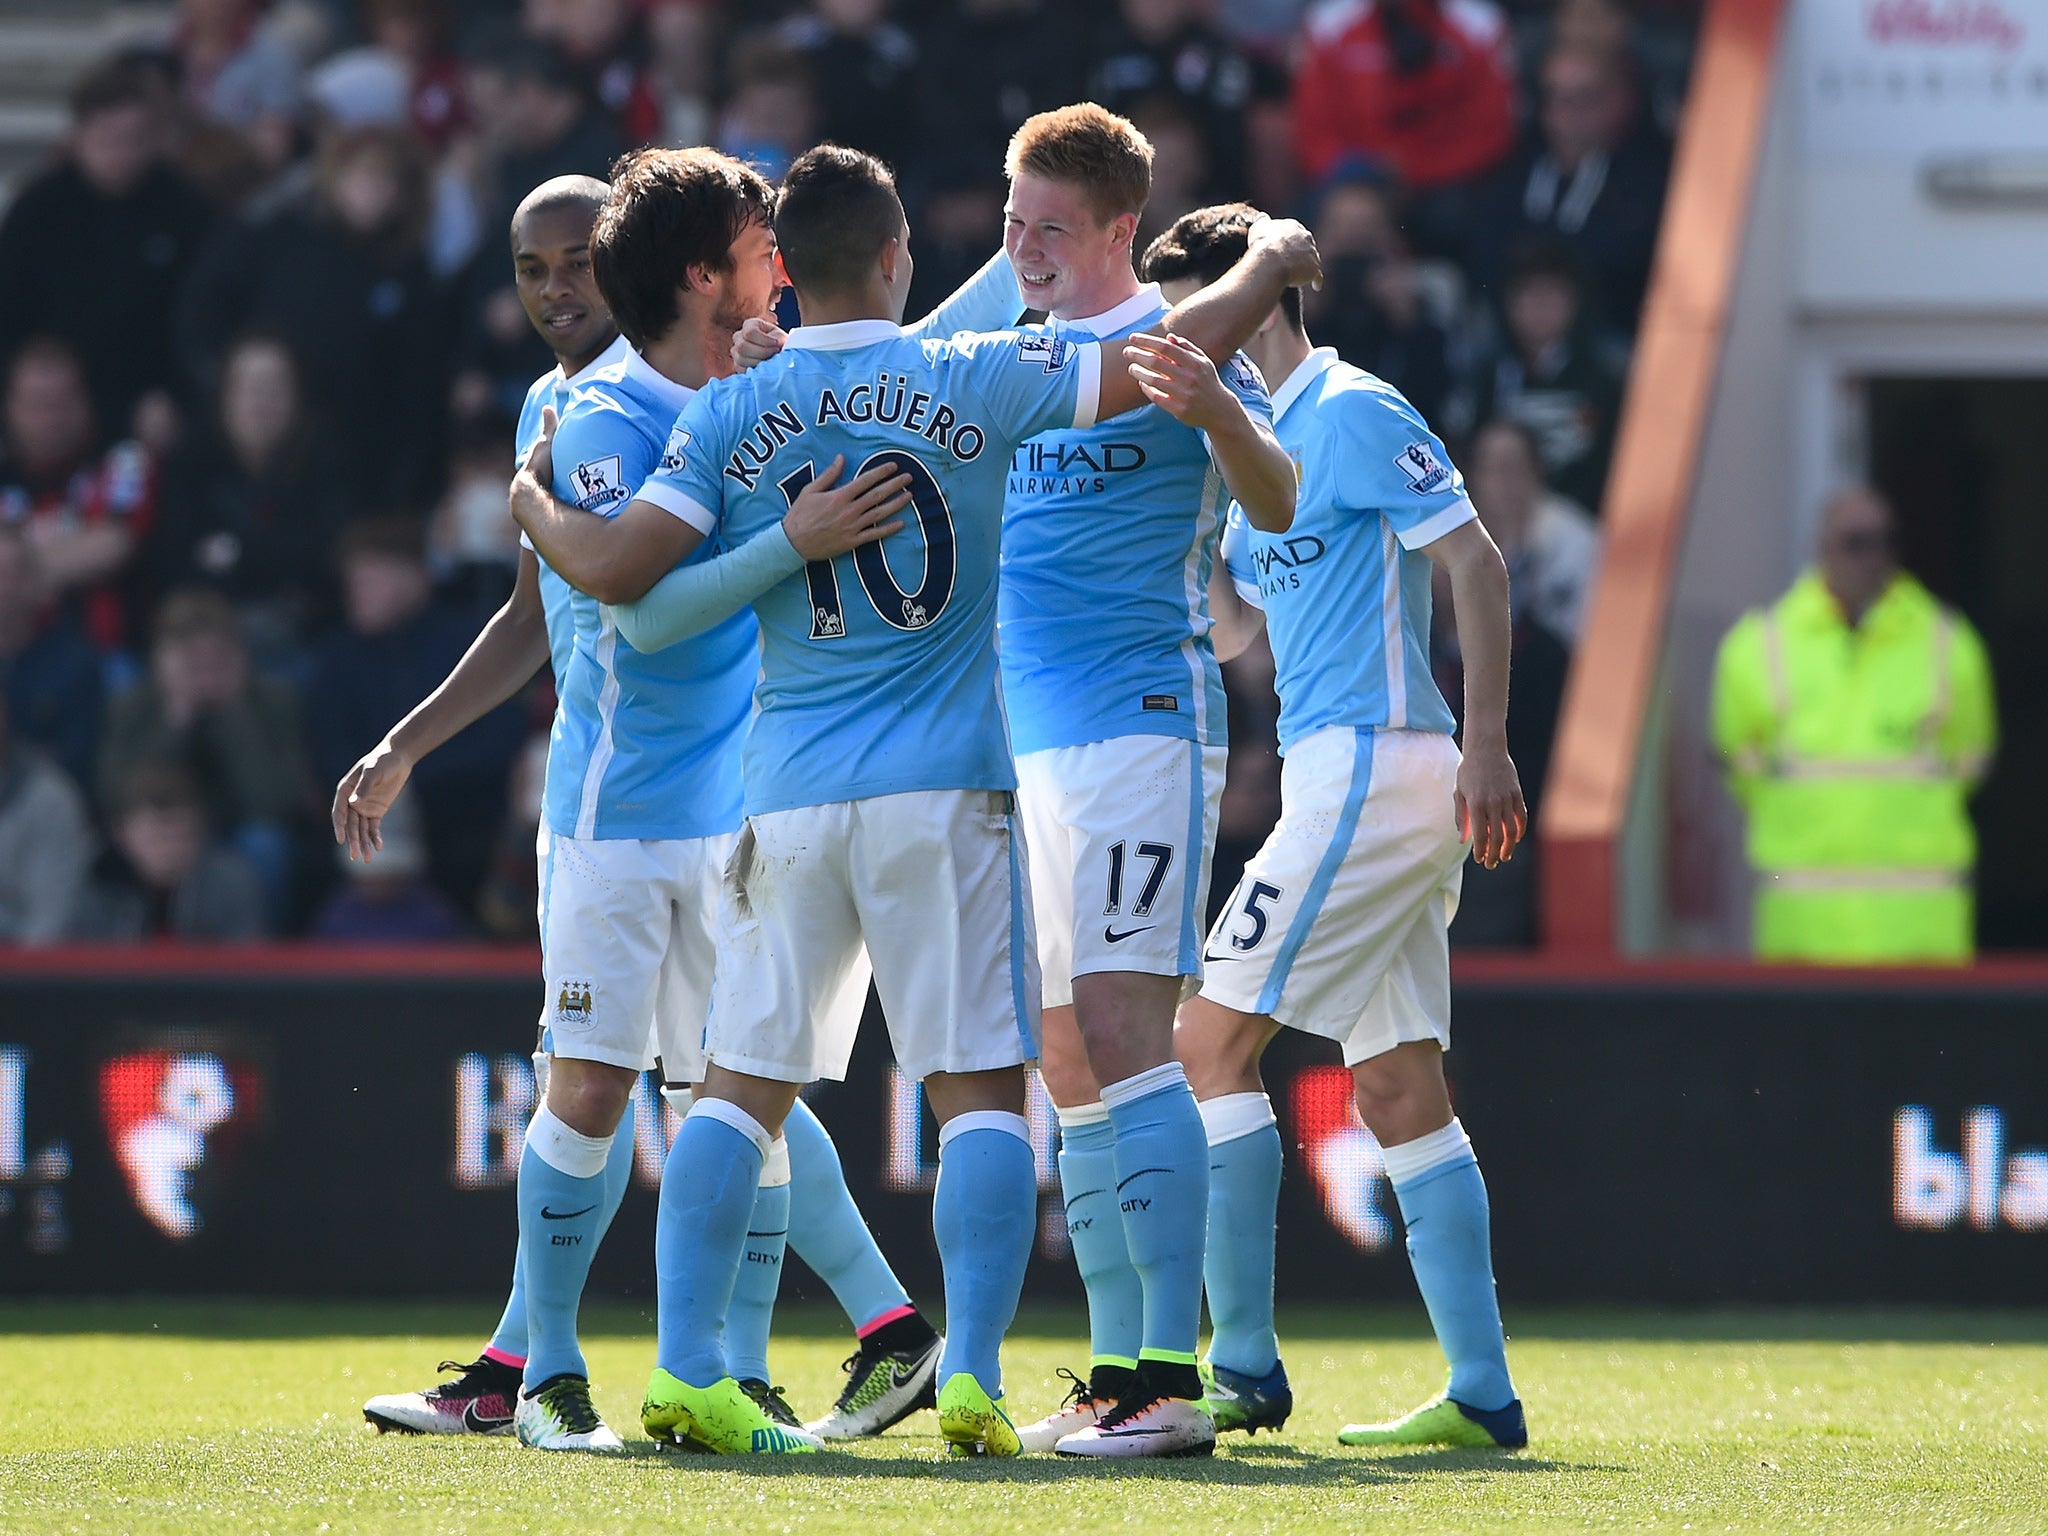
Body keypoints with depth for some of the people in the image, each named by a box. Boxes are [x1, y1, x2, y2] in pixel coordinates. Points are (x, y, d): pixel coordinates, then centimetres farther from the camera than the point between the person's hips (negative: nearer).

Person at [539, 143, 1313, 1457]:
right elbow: (1176, 357, 1)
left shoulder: (728, 416, 2)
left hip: (791, 794, 2)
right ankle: (973, 1378, -11)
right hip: (947, 786, -2)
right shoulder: (972, 381, -2)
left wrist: (537, 509, 17)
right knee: (982, 1088, 0)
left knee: (741, 1086, 8)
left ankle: (686, 1369, -1)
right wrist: (1271, 262, 18)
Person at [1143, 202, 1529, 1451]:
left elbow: (1478, 562, -14)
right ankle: (1483, 1395, 2)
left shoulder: (1352, 412, -7)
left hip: (1373, 764, -10)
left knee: (1211, 1041, -9)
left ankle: (1245, 1366, -9)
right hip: (1351, 779, 10)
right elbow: (1236, 629, 27)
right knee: (1400, 1088, 5)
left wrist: (1487, 743, -21)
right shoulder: (1271, 441, 21)